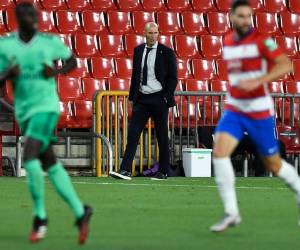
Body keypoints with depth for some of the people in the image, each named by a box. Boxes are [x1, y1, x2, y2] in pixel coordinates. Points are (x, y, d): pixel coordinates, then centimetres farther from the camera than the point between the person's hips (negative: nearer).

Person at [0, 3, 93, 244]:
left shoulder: (49, 41, -3)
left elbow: (72, 60, 13)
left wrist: (56, 72, -7)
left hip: (46, 107, -4)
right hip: (24, 111, 4)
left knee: (30, 156, -21)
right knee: (51, 165, 8)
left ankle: (40, 217, -8)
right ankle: (80, 212, 18)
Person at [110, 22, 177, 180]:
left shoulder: (167, 52, -3)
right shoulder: (138, 51, 9)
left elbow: (173, 77, -2)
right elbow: (135, 75, 14)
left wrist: (166, 98, -10)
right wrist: (133, 96, 9)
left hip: (159, 99, -4)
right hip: (141, 99, 4)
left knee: (162, 137, 4)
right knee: (133, 134, -7)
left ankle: (163, 172, 14)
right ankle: (125, 170, -11)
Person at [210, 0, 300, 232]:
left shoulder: (261, 39, -11)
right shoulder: (228, 41, 7)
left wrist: (257, 82, -30)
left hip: (260, 111, -5)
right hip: (234, 109, 5)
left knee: (273, 164, 5)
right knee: (219, 152, -17)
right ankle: (231, 213, -13)